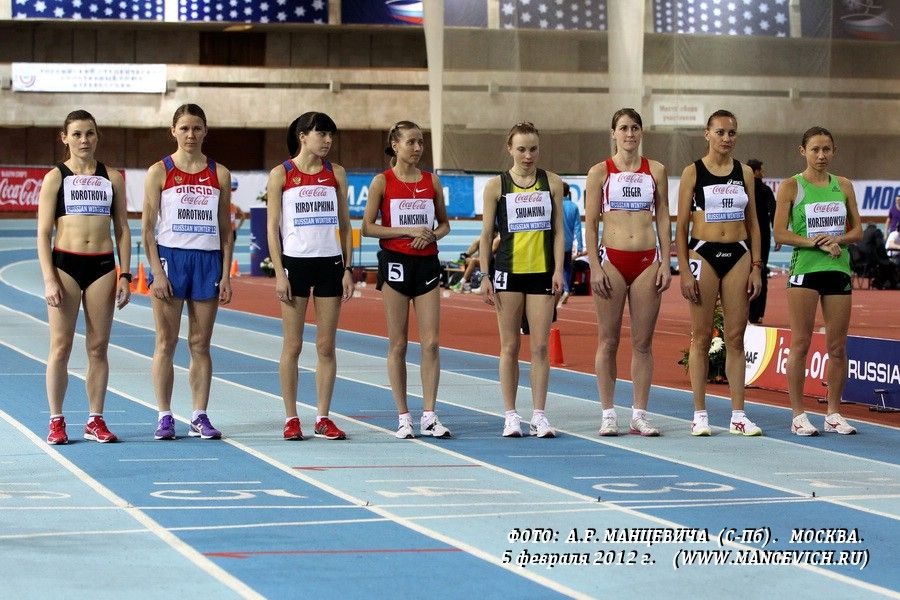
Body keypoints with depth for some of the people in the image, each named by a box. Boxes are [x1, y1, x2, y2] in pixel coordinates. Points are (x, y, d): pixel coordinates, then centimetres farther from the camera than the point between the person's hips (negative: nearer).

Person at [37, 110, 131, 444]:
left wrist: (124, 275, 3)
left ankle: (96, 420, 10)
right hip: (65, 263, -2)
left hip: (102, 265, 2)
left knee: (98, 347, 4)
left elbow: (122, 230, 10)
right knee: (61, 346, -2)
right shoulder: (55, 177, 2)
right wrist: (49, 279, -10)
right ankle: (56, 422, 4)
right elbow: (43, 233, -1)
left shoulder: (112, 178, 9)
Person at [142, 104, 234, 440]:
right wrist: (157, 272, -10)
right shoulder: (160, 172, 1)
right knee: (166, 343, 0)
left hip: (208, 261, 2)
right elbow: (147, 227, -2)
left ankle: (200, 417, 7)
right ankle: (165, 417, 4)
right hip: (170, 258, -2)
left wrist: (226, 275, 3)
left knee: (201, 344, 4)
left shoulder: (219, 174, 8)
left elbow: (225, 231, 10)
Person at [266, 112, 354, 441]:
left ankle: (323, 418, 10)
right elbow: (273, 227, -2)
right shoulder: (281, 174, 0)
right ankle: (291, 418, 7)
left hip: (330, 263, 3)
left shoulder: (336, 173, 8)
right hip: (295, 262, -3)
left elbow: (345, 225, 11)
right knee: (293, 345, 1)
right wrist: (279, 273, -9)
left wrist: (348, 269, 3)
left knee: (326, 346, 4)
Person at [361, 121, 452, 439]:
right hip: (395, 261, -3)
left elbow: (444, 223, 16)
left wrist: (432, 235, -6)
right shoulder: (382, 182, -2)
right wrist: (408, 231, -14)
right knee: (398, 344, 1)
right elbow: (368, 227, -6)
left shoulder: (432, 181, 8)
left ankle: (429, 416, 2)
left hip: (427, 262, 3)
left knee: (432, 343, -2)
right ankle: (403, 417, 7)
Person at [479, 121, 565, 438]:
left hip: (542, 272, 1)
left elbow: (558, 230, 7)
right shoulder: (496, 185, 2)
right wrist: (485, 275, -2)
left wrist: (558, 270, -2)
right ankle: (511, 416, 7)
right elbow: (487, 233, 4)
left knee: (541, 346, -1)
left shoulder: (551, 183, 6)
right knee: (510, 346, 2)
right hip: (508, 270, -1)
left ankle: (539, 415, 4)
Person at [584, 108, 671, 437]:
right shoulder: (600, 172, 3)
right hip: (612, 259, -2)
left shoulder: (655, 171, 9)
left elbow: (663, 219, 10)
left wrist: (665, 264, 2)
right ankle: (608, 415, 6)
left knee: (643, 342, 3)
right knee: (608, 341, 1)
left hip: (647, 261, 2)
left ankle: (640, 415, 7)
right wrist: (595, 266, -8)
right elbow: (591, 223, 1)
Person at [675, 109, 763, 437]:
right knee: (701, 336, 0)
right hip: (704, 253, -3)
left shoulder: (745, 173, 9)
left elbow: (753, 223, 12)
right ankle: (700, 415, 4)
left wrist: (756, 267, 4)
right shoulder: (693, 172, -1)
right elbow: (681, 226, -2)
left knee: (736, 338, 3)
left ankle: (738, 415, 6)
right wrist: (684, 271, -9)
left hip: (738, 255, 3)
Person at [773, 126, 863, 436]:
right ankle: (798, 415, 2)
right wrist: (816, 242, -17)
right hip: (804, 268, -4)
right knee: (800, 344, -3)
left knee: (838, 346, 4)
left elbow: (857, 230, 11)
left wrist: (838, 240, -9)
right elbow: (780, 233, -7)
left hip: (838, 269, 4)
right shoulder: (791, 187, -1)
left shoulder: (843, 186, 11)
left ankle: (833, 413, 14)